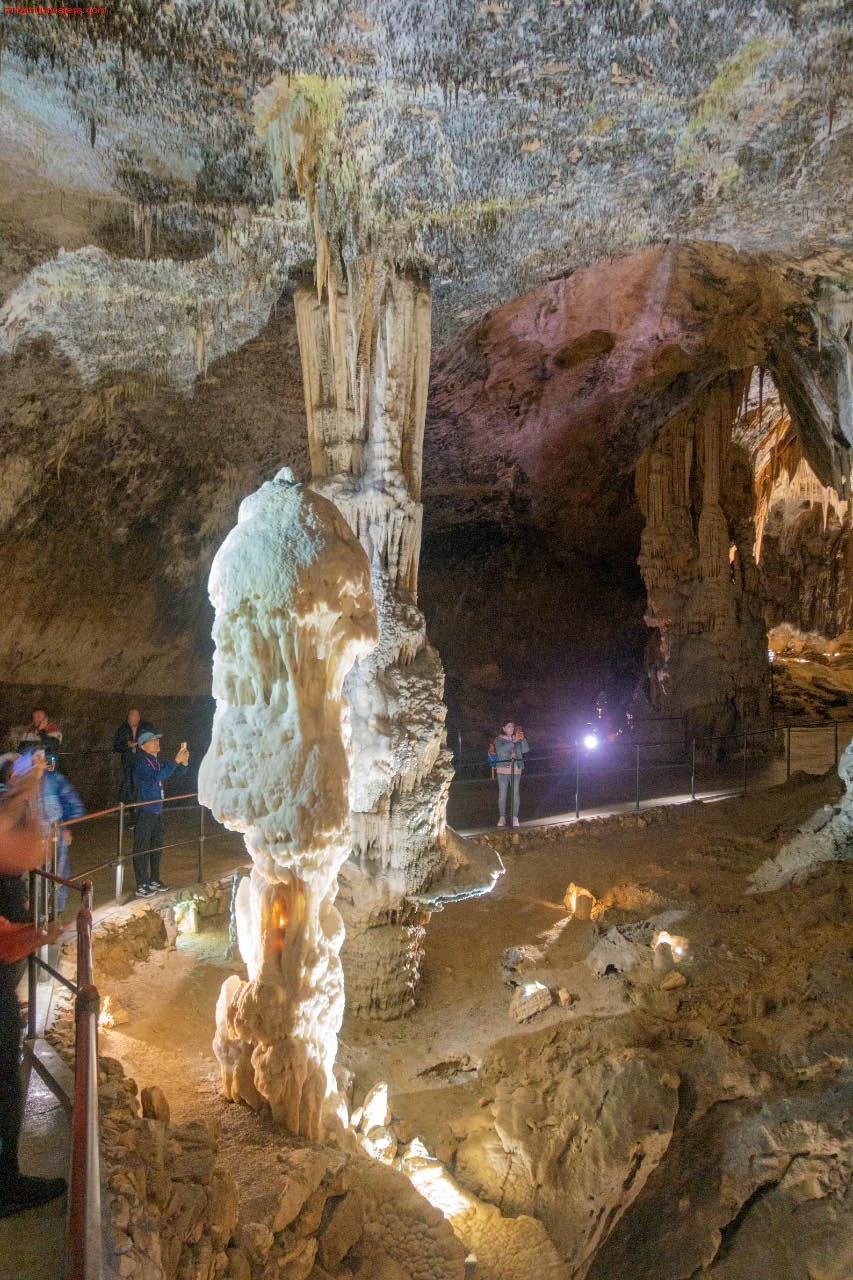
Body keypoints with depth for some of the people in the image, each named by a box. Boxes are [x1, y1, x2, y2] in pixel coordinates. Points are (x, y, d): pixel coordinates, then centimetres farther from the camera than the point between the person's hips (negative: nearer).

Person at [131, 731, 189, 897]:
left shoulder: (158, 762, 10)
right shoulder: (140, 763, -15)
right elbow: (158, 776, -30)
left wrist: (184, 762, -5)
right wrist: (176, 760, -31)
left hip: (157, 811, 9)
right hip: (144, 813, -8)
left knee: (156, 847, 17)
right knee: (142, 850, -3)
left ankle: (154, 880, 29)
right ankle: (142, 886, 3)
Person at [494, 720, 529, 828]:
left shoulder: (517, 739, 12)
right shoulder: (499, 739, 4)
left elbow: (525, 750, 1)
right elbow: (501, 750, -15)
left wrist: (523, 739, -14)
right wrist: (514, 741, -21)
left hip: (516, 770, 2)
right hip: (503, 770, -2)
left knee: (515, 794, -2)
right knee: (502, 794, -1)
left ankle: (515, 818, 3)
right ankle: (502, 818, 5)